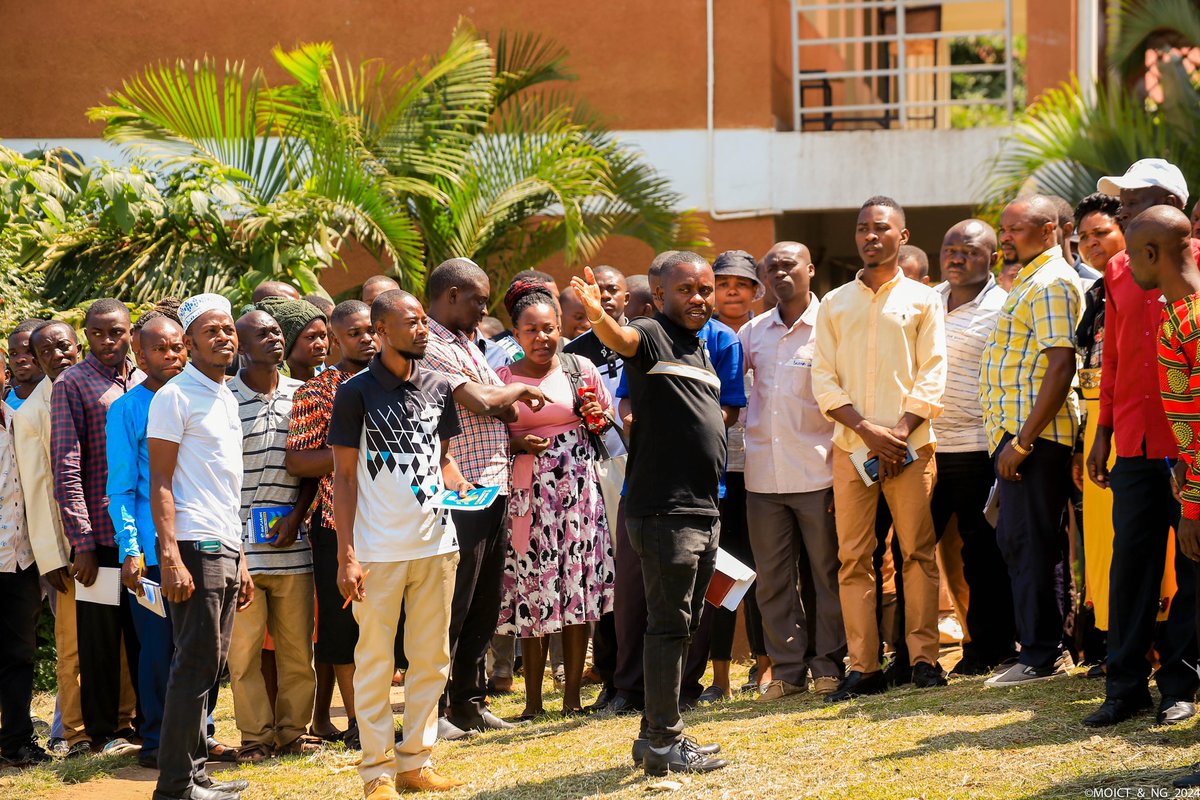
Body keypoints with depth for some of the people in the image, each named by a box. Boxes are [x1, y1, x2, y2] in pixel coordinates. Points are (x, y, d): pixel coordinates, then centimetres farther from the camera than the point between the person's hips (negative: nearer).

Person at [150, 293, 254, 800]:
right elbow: (161, 483, -12)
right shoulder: (175, 397, -7)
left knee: (209, 664, 10)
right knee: (196, 664, -8)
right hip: (194, 547, -8)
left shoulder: (226, 398, 18)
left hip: (226, 549, 8)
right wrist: (170, 557, -20)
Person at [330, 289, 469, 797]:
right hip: (379, 549, -5)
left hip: (435, 541, 5)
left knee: (431, 659, 8)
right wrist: (346, 555, -9)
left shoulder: (438, 387, 8)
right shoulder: (357, 392, -5)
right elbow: (344, 476, -4)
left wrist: (456, 482, -3)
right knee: (374, 660, 0)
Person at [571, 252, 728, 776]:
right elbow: (622, 340, -30)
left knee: (682, 625, 13)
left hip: (704, 510, 9)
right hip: (663, 510, -9)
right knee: (668, 623, -7)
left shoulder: (702, 350, 19)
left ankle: (657, 734, 22)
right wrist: (598, 317, -53)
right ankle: (663, 742, -3)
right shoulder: (652, 335, -7)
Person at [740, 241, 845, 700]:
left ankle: (828, 663, 10)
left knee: (826, 573, 3)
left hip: (817, 473, -4)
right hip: (764, 475, 4)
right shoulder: (753, 332, 12)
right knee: (773, 578, 5)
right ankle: (788, 667, 11)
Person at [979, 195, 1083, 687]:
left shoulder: (1051, 283, -12)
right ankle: (1049, 647, 20)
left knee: (1029, 543, -7)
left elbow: (1061, 365, -21)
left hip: (1034, 435, -11)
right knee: (1016, 540, 14)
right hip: (1018, 435, 11)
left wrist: (1023, 440, -23)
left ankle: (1041, 656, -3)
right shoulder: (1030, 282, 21)